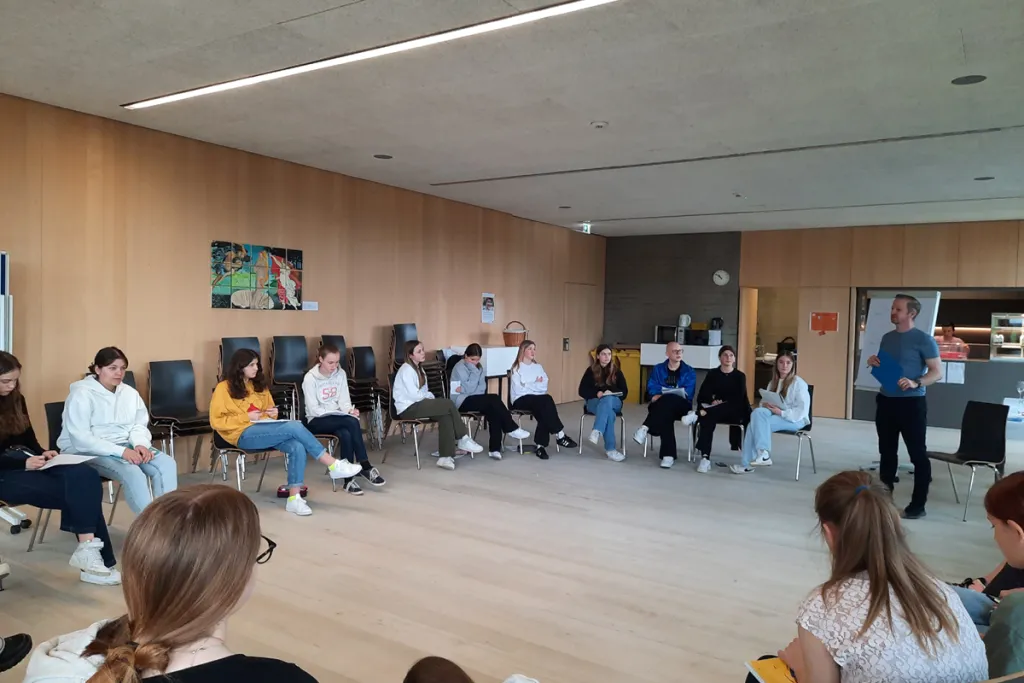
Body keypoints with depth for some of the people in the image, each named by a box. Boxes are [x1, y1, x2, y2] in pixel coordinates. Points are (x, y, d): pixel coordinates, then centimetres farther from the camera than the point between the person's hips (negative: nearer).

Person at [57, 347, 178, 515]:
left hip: (125, 446, 6)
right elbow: (81, 440, -19)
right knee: (132, 472, -34)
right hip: (87, 451, -6)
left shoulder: (130, 393, 7)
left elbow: (139, 425, 10)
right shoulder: (81, 395, -12)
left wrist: (140, 444, -15)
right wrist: (121, 451, -28)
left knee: (167, 463, -20)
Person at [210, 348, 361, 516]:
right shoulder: (223, 388, -1)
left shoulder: (258, 384, 19)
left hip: (265, 429, 6)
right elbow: (216, 422, -7)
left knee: (298, 447, -28)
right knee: (294, 426, -30)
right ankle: (334, 466, -25)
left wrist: (273, 412, 4)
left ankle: (294, 498, -30)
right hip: (244, 434, -6)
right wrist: (247, 417, -14)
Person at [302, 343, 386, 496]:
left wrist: (350, 410, -22)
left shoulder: (341, 374, 2)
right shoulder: (310, 378, -12)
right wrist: (341, 413, -26)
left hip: (337, 418, 4)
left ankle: (348, 479, -25)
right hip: (316, 421, -4)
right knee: (352, 422, -32)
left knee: (345, 434, -33)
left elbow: (344, 400, 2)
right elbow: (313, 409, -16)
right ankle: (365, 467, -26)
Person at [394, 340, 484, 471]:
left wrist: (430, 397, -3)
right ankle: (463, 439, -8)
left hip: (418, 404, 9)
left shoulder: (418, 368, 17)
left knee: (446, 416, -20)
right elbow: (414, 395, -20)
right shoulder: (407, 370, -13)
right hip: (408, 408, -9)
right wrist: (429, 396, -3)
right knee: (448, 404, -21)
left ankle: (446, 456, -24)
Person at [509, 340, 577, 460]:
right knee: (546, 401, -32)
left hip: (538, 399, 4)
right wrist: (536, 384, -1)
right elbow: (519, 389, -10)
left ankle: (541, 445, -31)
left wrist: (528, 385, -8)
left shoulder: (538, 367, 19)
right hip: (521, 400, -4)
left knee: (545, 405, -32)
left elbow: (544, 387, 5)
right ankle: (560, 435, -27)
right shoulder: (517, 368, 3)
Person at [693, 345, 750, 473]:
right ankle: (705, 458, -43)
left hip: (734, 412, 0)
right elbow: (701, 396, 3)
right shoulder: (712, 374, 12)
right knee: (707, 418, -36)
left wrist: (722, 402, -15)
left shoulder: (740, 376, 10)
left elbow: (740, 398, -1)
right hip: (714, 410, 0)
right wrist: (712, 401, -17)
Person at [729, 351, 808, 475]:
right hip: (775, 416, 6)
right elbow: (764, 401, 16)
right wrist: (766, 405, -8)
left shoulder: (798, 383, -6)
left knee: (758, 423, -28)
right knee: (758, 412, -25)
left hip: (796, 420, -6)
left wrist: (781, 412, -23)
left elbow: (802, 410, -14)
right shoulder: (773, 382, 15)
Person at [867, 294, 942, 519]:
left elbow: (937, 372, -11)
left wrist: (916, 383, -28)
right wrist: (873, 362, 0)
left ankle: (918, 504, 7)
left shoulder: (923, 339, -9)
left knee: (918, 454, 1)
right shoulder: (887, 337, 11)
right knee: (887, 451, 12)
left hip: (911, 403, -7)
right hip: (885, 401, 7)